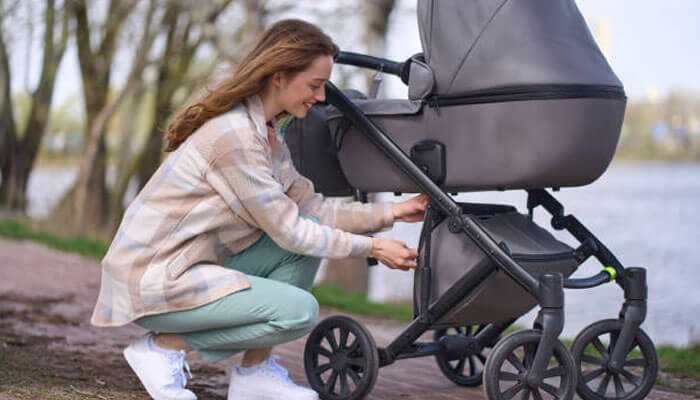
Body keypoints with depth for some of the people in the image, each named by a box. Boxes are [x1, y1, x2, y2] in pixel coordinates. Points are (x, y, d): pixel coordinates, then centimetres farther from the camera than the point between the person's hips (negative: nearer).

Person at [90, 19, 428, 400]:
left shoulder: (266, 132, 8)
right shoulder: (234, 134, -22)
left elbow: (312, 209, 9)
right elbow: (288, 231, -17)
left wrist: (393, 212, 3)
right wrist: (371, 247, -10)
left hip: (190, 265, 10)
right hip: (153, 282, -10)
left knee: (309, 229, 1)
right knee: (300, 310, -18)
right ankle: (165, 346, -5)